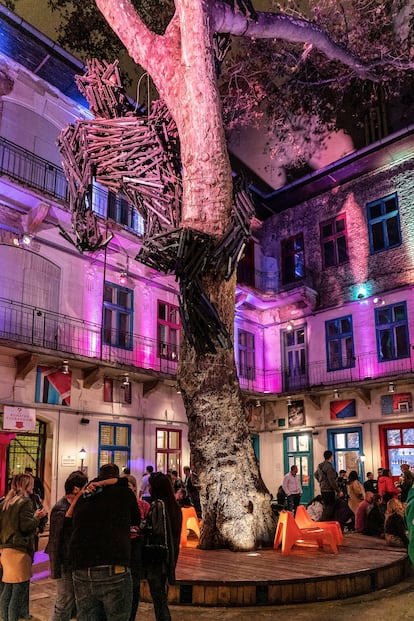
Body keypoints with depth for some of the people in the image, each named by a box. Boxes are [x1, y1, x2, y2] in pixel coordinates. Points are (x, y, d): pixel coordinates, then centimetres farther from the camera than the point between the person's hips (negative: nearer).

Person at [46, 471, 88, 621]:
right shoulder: (60, 510, -18)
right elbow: (54, 541, -17)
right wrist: (55, 570, -17)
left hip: (75, 562, 8)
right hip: (65, 563, -8)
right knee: (65, 603, -1)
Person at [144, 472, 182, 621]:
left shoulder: (157, 505, -17)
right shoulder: (174, 505, 7)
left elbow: (155, 533, -23)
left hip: (156, 558, -8)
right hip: (168, 557, 8)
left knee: (158, 599, 2)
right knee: (161, 597, 19)